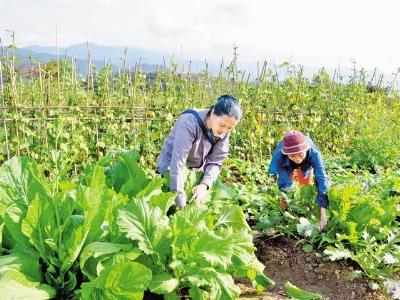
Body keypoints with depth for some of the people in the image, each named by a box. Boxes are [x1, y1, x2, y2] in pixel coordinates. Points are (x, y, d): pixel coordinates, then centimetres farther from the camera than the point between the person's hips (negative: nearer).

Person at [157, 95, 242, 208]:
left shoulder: (224, 132, -14)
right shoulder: (189, 122, -32)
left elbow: (215, 162, -10)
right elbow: (177, 162, -37)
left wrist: (204, 184, -30)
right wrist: (181, 202, -40)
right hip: (171, 171, -4)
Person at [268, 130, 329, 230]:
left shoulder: (314, 153, -47)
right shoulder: (279, 156, -45)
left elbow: (321, 179, -51)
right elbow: (284, 183, -34)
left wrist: (323, 213, -57)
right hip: (287, 166, 0)